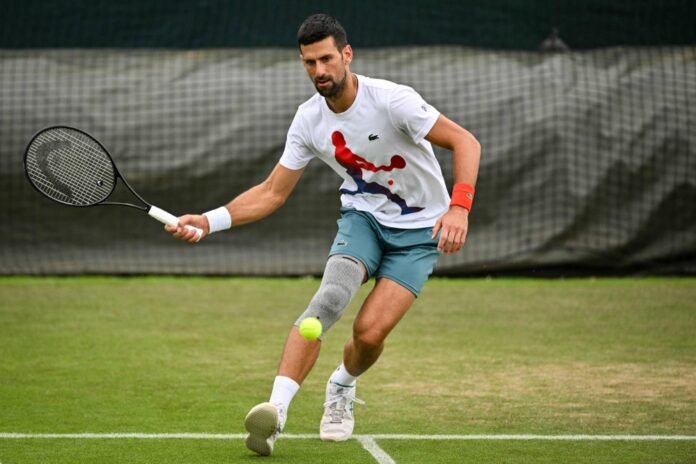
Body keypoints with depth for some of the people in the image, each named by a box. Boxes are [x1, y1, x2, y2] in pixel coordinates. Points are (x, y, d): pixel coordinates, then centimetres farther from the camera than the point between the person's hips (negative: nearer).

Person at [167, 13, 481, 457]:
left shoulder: (391, 100, -23)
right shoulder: (309, 120, -7)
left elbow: (465, 141, -23)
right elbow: (272, 192, -1)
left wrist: (459, 207, -38)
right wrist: (210, 221, -14)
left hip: (418, 229, -3)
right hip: (364, 216, 3)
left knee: (370, 331, -17)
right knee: (330, 297, -28)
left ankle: (342, 388, 20)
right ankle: (276, 411, -38)